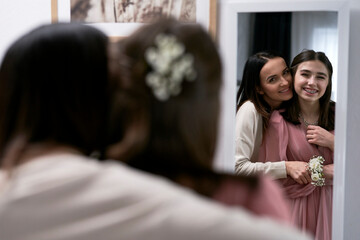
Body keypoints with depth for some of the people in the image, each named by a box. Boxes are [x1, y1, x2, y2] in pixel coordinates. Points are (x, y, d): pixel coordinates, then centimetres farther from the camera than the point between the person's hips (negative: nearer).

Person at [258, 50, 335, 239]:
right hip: (295, 209, -3)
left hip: (329, 208, 3)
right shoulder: (279, 120, -11)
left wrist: (332, 142, -14)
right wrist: (325, 172, -13)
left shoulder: (337, 116, 1)